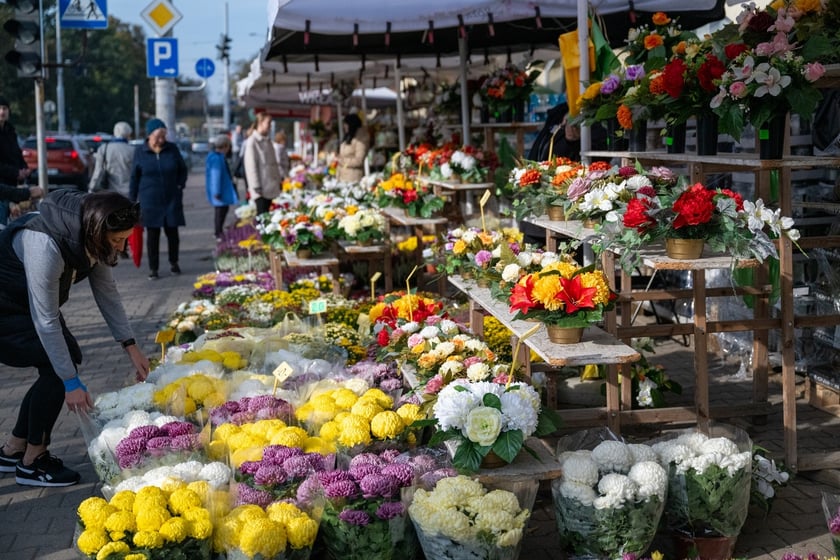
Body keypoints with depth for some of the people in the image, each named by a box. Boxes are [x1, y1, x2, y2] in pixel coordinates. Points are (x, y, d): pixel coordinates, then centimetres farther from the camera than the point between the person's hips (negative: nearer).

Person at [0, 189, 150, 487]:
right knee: (56, 367, -16)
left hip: (29, 302, 9)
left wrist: (131, 346, -5)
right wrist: (71, 383, -28)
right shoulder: (45, 245, -37)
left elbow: (106, 291, -2)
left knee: (67, 358, 3)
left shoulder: (90, 236, -12)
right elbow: (46, 321, -33)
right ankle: (32, 462, -2)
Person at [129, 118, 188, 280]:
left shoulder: (172, 149, 0)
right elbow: (134, 177, 3)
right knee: (152, 235, 2)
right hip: (150, 201, -1)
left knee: (172, 232, 6)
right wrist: (132, 200, 3)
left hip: (171, 199, 1)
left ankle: (173, 263, 28)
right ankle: (153, 268, 10)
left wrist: (180, 186, -2)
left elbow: (183, 169, 12)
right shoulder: (140, 152, -2)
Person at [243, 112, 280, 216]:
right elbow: (251, 167, -12)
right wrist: (256, 187, -15)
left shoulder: (267, 141, 13)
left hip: (270, 187, 7)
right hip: (261, 188, -7)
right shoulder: (252, 142, -10)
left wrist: (278, 180, 12)